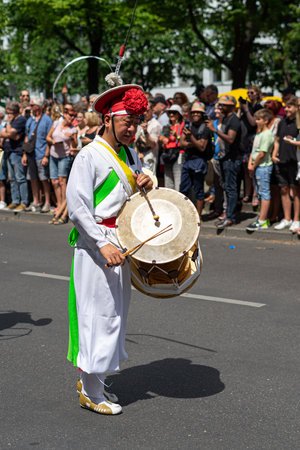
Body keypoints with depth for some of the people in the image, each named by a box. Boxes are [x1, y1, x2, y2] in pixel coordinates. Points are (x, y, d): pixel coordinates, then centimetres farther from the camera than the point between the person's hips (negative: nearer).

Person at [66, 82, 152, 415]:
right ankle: (90, 393, 5)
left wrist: (144, 185, 3)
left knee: (115, 311, 13)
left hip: (121, 243, 8)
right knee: (98, 313, -5)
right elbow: (77, 207, -17)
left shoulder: (129, 154, 13)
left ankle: (91, 380, 27)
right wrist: (103, 245, -25)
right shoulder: (90, 156, -12)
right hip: (95, 243, -8)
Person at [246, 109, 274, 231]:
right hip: (256, 167, 10)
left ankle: (262, 221, -7)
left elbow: (262, 154, -18)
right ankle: (264, 218, 22)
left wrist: (254, 166, -9)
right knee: (260, 193, 14)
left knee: (264, 193, -7)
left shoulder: (267, 134, -14)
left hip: (263, 166, -10)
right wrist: (250, 164, 3)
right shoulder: (258, 134, 16)